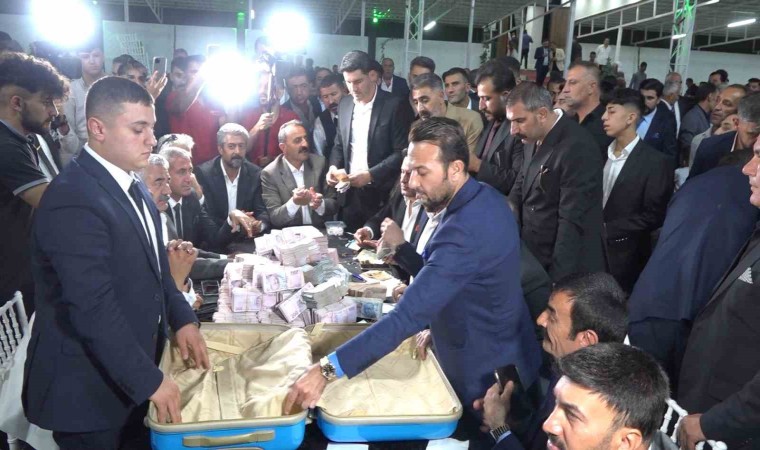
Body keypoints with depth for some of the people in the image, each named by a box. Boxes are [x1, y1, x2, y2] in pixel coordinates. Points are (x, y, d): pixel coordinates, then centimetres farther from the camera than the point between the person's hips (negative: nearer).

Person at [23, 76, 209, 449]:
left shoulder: (131, 184, 5)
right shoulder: (73, 200, -25)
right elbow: (93, 309, -28)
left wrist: (182, 318, 2)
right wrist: (150, 380, -22)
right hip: (88, 388, -8)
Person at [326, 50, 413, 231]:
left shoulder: (395, 105, -9)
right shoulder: (344, 105, 9)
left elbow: (402, 152, -12)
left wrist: (371, 175, -20)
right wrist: (334, 167, -3)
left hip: (381, 195, -5)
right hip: (350, 193, 5)